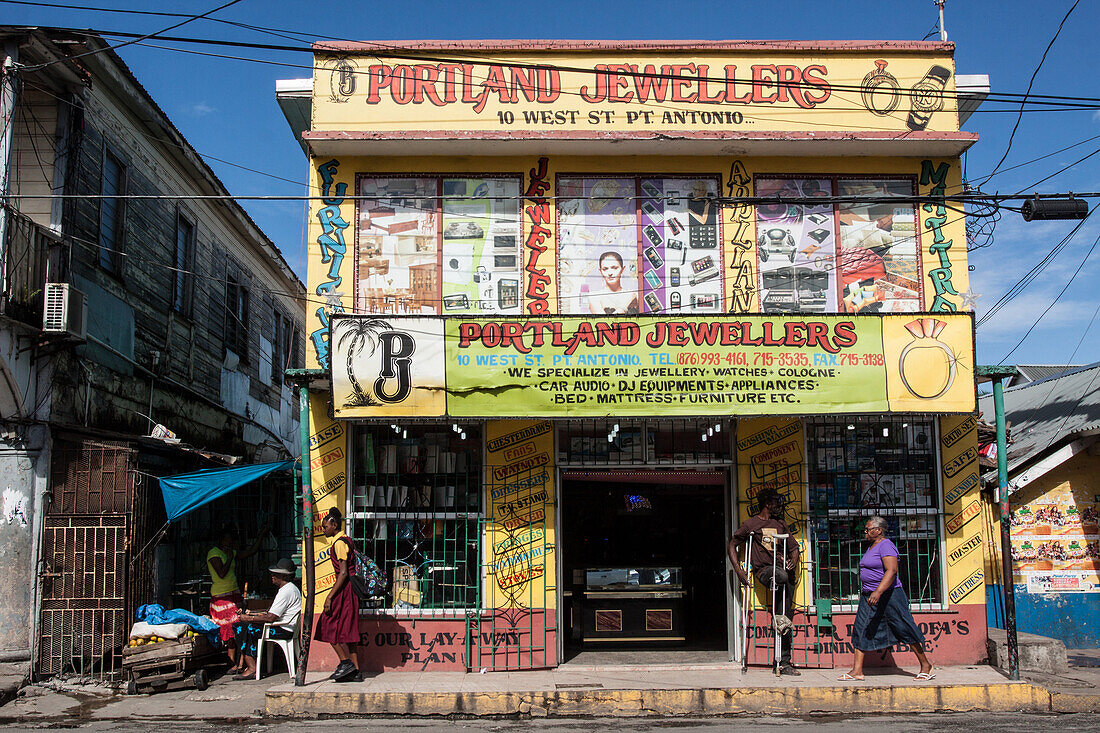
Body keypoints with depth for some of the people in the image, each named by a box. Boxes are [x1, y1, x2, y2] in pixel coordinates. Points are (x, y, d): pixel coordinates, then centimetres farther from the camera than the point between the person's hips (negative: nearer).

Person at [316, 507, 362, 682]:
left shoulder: (339, 543, -12)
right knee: (348, 631, 8)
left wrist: (330, 597, -20)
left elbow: (343, 573, -19)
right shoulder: (346, 540, 17)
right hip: (351, 589, 10)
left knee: (330, 626, -4)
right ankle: (355, 672, 7)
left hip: (344, 589, -10)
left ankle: (345, 662, -6)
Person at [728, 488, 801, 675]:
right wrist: (738, 570, -1)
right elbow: (732, 546, 11)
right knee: (782, 576, -39)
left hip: (783, 568, 4)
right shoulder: (750, 524, 10)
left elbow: (794, 548, 21)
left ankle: (784, 662, -3)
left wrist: (794, 559, -2)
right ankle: (779, 618, -17)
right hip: (764, 569, -4)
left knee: (786, 615, -5)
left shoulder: (780, 524, 22)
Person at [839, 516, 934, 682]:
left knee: (905, 629, -1)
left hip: (889, 595, -10)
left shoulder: (886, 546, -13)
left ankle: (926, 666, 13)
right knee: (861, 631, 1)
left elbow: (892, 571, -25)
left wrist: (878, 592, -34)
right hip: (869, 596, 10)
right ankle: (857, 671, 1)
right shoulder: (871, 548, 17)